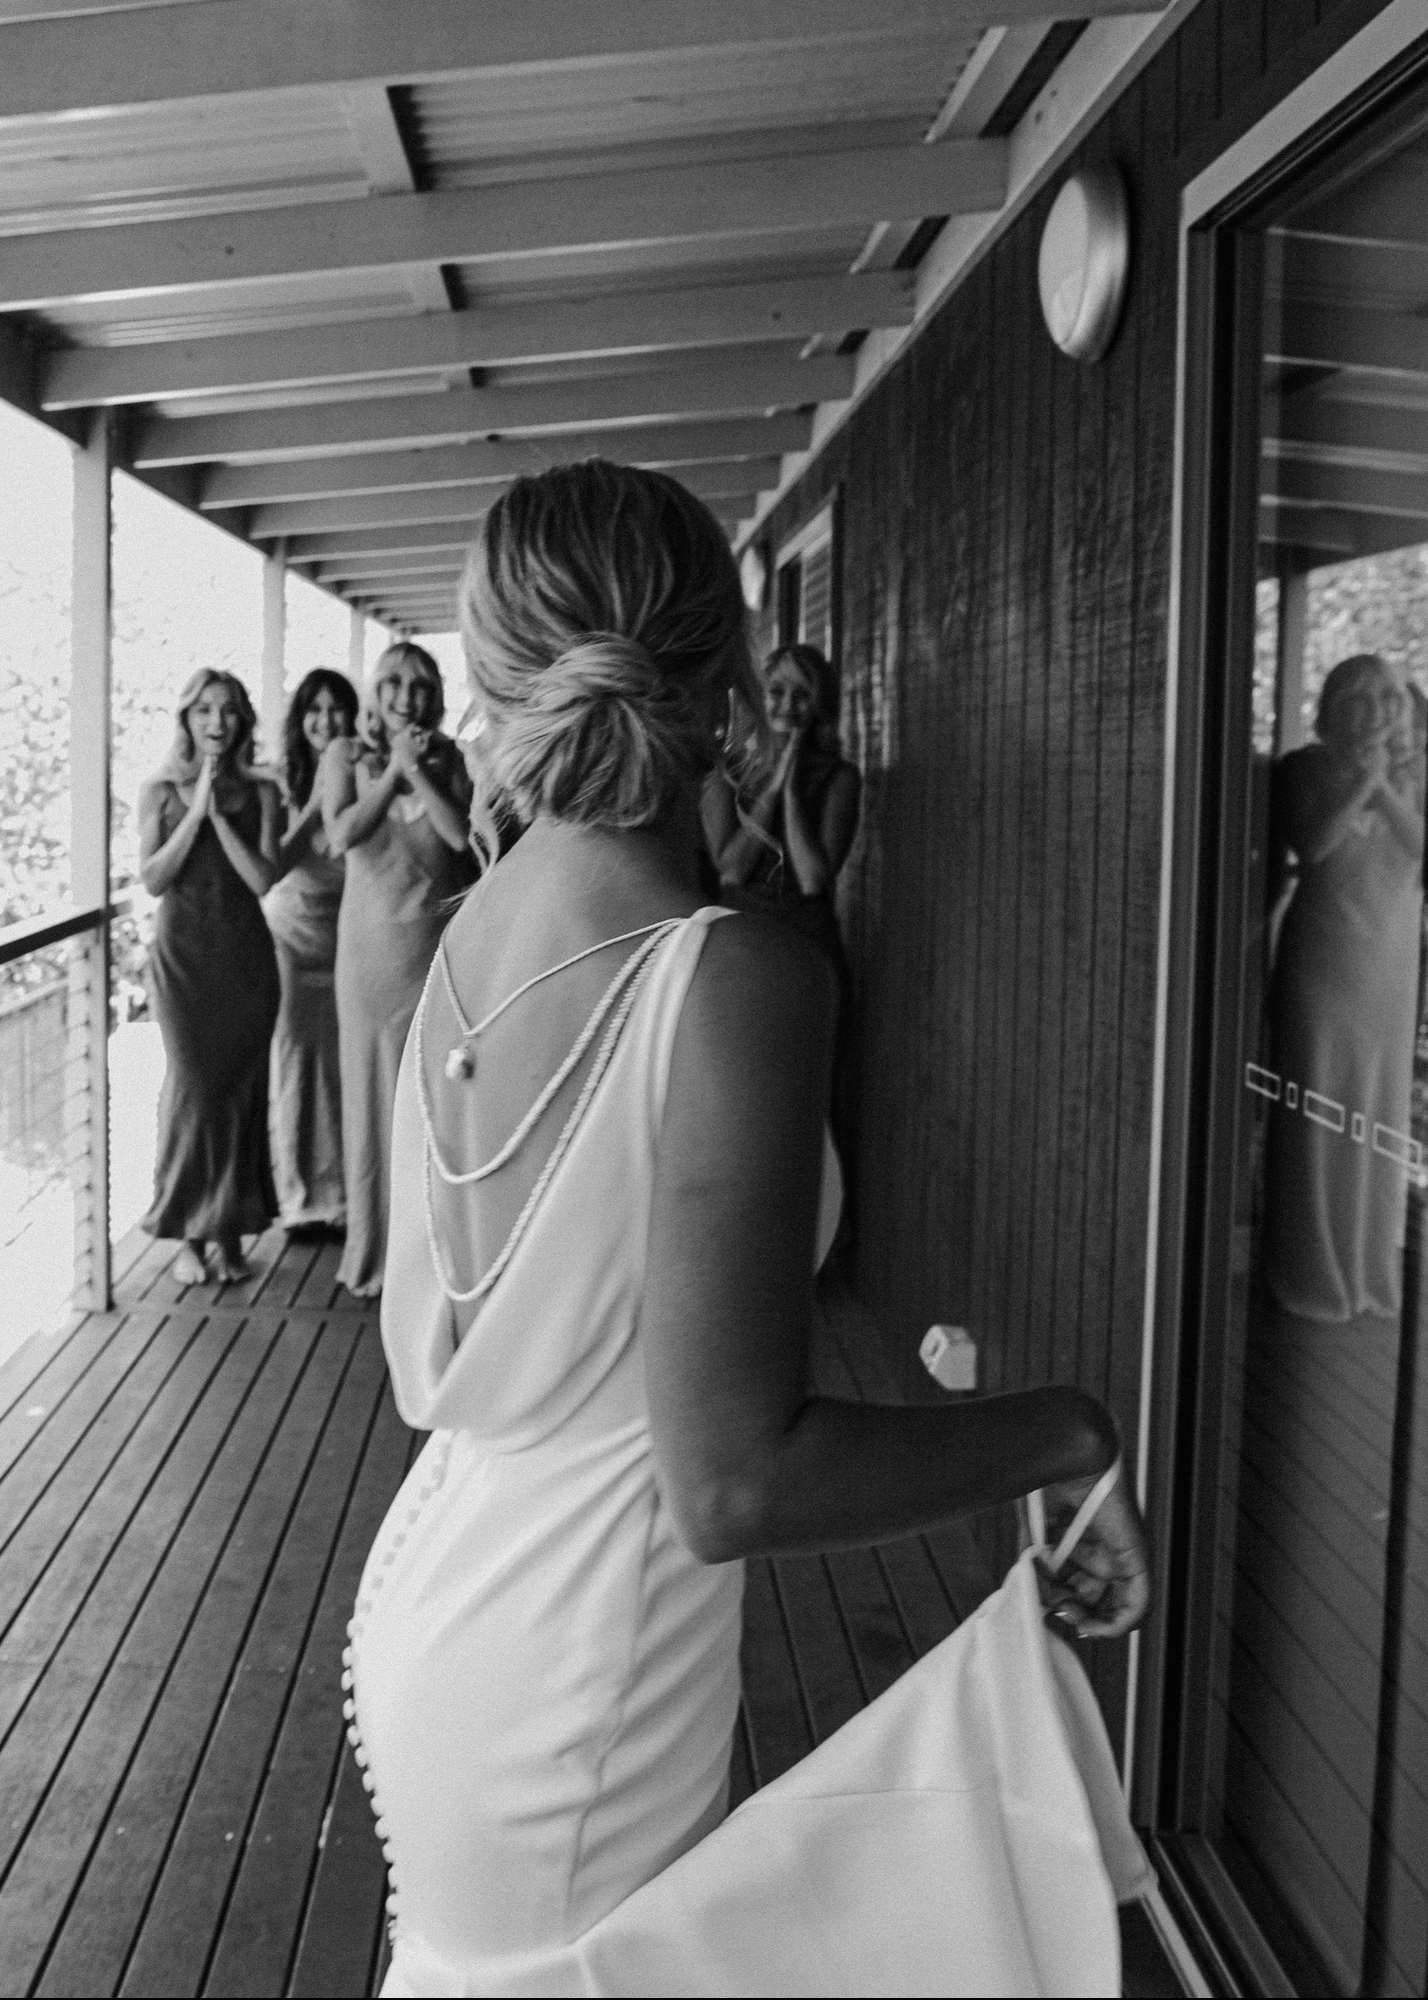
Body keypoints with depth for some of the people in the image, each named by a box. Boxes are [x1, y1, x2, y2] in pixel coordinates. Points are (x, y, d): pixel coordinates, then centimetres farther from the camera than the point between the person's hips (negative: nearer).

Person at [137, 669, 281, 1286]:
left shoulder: (260, 793, 5)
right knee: (193, 1086, -5)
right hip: (183, 954, -1)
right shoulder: (160, 792, 3)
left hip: (246, 957, 1)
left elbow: (263, 879, -6)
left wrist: (219, 814, -12)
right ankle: (190, 1233, 4)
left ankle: (231, 1230, 13)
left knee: (242, 1088, 3)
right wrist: (195, 810, -12)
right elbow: (152, 879, -7)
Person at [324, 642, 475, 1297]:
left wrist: (418, 772, -10)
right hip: (370, 940, 0)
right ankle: (373, 1248, 16)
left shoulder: (447, 759, 4)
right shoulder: (346, 753, 4)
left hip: (437, 936, 0)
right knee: (371, 1087, 6)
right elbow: (340, 835, -10)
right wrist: (391, 773, -9)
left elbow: (464, 836, -9)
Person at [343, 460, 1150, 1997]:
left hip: (434, 1581, 7)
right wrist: (1065, 1433, -16)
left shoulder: (462, 946, -4)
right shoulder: (738, 977, -25)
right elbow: (735, 1482, -27)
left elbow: (420, 1369, 5)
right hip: (571, 1682, -6)